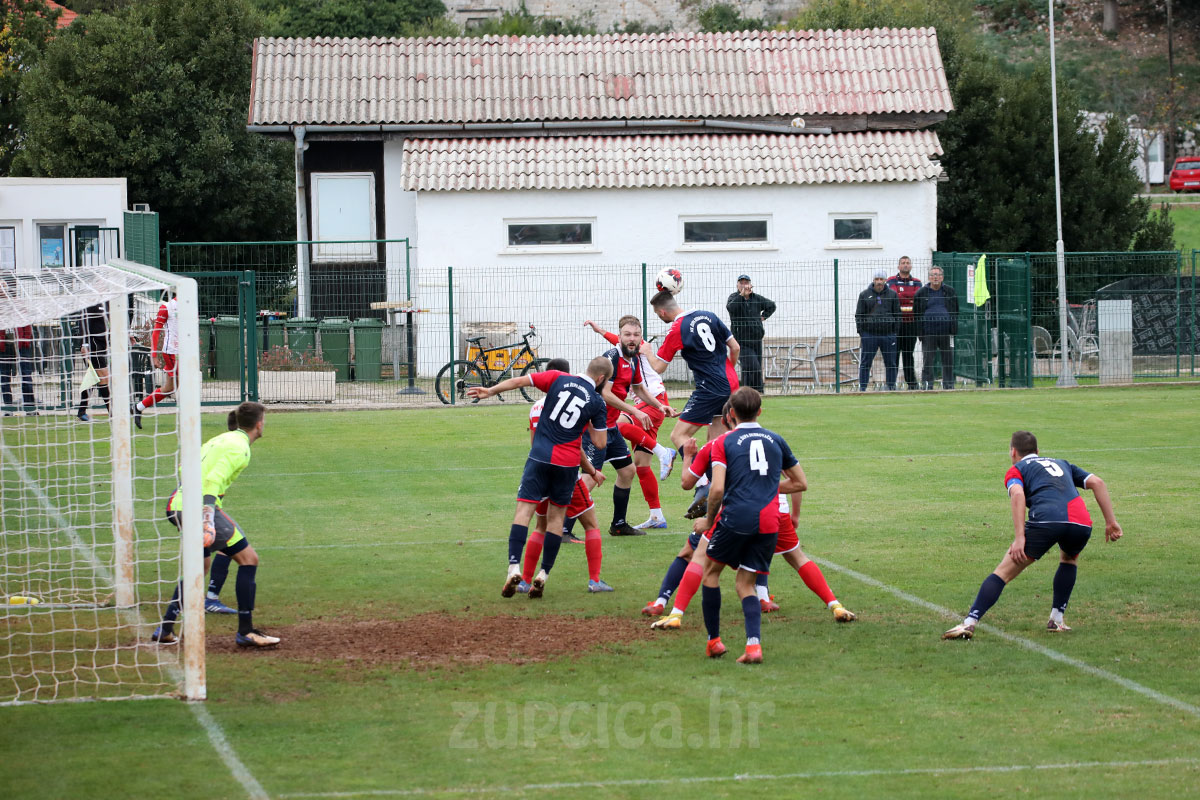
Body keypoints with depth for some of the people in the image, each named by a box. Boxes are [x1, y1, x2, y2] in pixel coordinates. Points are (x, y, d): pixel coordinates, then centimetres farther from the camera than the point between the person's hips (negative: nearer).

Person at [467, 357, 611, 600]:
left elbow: (519, 381, 0)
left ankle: (514, 568, -19)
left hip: (540, 457, 0)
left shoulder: (558, 379, 1)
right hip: (568, 463, 0)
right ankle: (543, 574, 8)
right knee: (556, 516, 13)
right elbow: (600, 443, 2)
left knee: (524, 510, -3)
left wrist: (490, 390, 12)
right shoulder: (597, 403, 0)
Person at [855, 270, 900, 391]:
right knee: (865, 362, 0)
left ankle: (891, 386, 13)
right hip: (869, 334, -1)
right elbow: (859, 315, 6)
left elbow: (897, 315, 11)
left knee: (890, 362, 5)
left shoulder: (892, 295, 8)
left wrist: (895, 330, 4)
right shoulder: (865, 295, 5)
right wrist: (861, 331, -1)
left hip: (888, 335, 1)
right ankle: (862, 387, 4)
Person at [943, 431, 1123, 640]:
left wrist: (1019, 538, -8)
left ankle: (969, 623, -11)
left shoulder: (1016, 469, 22)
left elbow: (1017, 494, -1)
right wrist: (1111, 521, 22)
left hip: (1045, 519, -4)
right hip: (1081, 524, 4)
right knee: (1069, 559, 36)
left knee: (1004, 572, 2)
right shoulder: (1062, 464, 37)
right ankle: (1056, 620, 26)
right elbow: (1097, 483, 25)